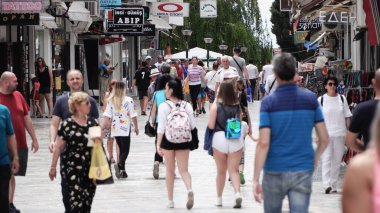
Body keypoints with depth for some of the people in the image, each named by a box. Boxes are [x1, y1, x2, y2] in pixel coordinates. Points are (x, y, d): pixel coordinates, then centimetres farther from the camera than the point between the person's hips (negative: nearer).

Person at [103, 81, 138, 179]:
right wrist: (136, 127, 2)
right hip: (125, 128, -4)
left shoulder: (110, 101, 1)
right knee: (126, 150, -2)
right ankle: (119, 164, -28)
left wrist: (105, 125, 9)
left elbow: (107, 116, -1)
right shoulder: (128, 100, -10)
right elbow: (133, 116, -8)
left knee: (121, 149, 16)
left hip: (115, 129, 4)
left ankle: (122, 171, 15)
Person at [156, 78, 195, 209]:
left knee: (170, 171, 11)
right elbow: (192, 125, 1)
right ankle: (189, 190, -26)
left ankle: (170, 201, 16)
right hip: (184, 140, 2)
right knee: (184, 170, 4)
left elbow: (161, 127, -11)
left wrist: (158, 144, -8)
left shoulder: (164, 106, -9)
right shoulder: (187, 106, -1)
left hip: (168, 140, -2)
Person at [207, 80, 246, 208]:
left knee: (221, 171, 13)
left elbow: (211, 125, -7)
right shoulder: (237, 105, -1)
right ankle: (237, 192, -17)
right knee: (234, 170, 6)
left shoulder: (216, 105, -8)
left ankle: (219, 198, 24)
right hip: (236, 139, 1)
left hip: (220, 137, -1)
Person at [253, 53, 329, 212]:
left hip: (275, 171, -1)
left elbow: (263, 143, -14)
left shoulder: (268, 103, -7)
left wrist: (255, 179, -12)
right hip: (303, 172, 1)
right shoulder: (311, 99, 0)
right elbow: (324, 139, 1)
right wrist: (315, 159, 19)